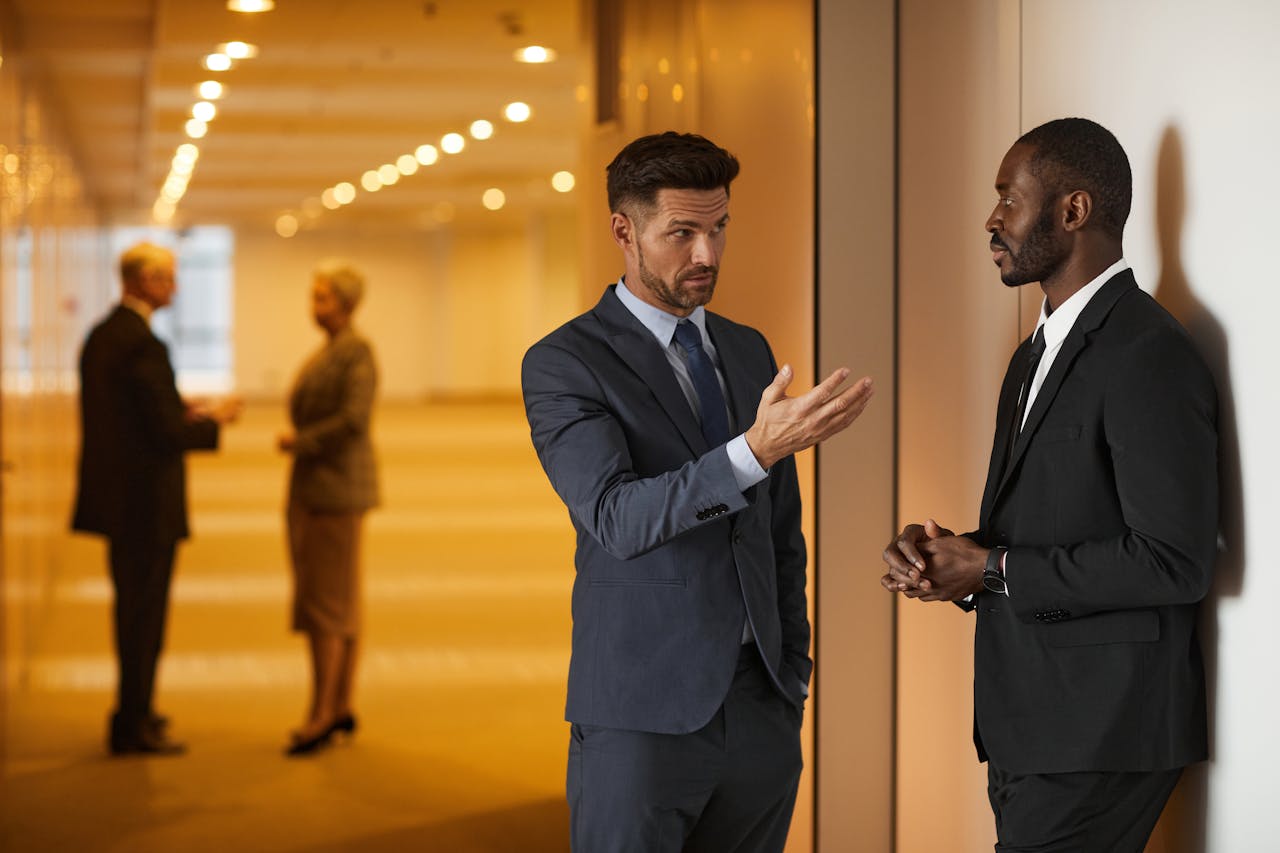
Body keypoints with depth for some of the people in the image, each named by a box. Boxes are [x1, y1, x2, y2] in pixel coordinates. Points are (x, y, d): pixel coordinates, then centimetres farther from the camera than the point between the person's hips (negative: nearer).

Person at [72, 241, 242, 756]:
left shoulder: (101, 336, 9)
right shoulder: (142, 344, -21)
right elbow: (167, 433, -22)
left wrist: (183, 413, 14)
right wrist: (213, 421, -5)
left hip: (117, 496, 10)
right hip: (145, 500, -10)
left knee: (133, 607, 21)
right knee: (144, 612, 0)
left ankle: (135, 709, 34)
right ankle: (132, 728, 6)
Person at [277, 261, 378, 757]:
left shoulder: (357, 352, -13)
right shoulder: (325, 355, 16)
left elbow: (354, 421, -24)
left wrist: (299, 441, -14)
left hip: (337, 490, -10)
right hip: (312, 489, 10)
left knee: (323, 602, -8)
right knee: (340, 603, 10)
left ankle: (321, 714, -5)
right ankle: (342, 706, 13)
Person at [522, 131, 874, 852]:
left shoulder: (749, 351, 12)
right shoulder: (563, 364, -7)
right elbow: (618, 518, -22)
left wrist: (793, 681, 14)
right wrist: (758, 449, -33)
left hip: (761, 710, 5)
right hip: (645, 715, -5)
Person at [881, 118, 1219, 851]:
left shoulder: (1149, 356, -15)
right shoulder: (1039, 354, 15)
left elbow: (1175, 562, -21)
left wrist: (993, 571, -15)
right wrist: (944, 551, 0)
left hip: (1099, 735, -9)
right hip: (1032, 728, 9)